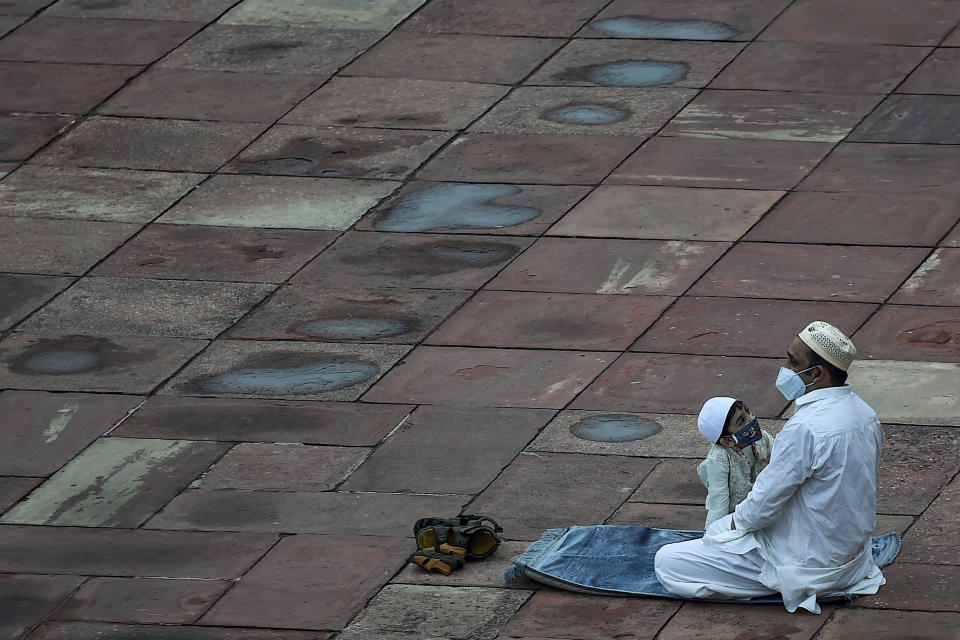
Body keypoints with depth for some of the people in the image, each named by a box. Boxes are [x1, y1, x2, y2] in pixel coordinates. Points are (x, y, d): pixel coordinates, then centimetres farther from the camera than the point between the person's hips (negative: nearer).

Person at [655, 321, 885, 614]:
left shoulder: (805, 429, -30)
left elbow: (765, 504, -22)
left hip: (808, 565, -10)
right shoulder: (865, 414, 0)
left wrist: (739, 520, 2)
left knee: (668, 563, -8)